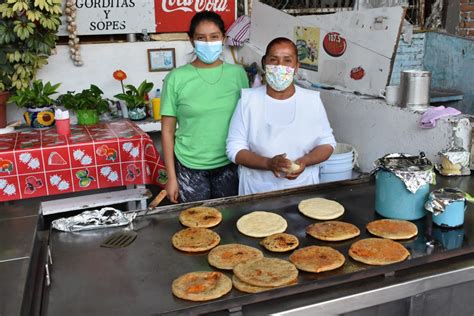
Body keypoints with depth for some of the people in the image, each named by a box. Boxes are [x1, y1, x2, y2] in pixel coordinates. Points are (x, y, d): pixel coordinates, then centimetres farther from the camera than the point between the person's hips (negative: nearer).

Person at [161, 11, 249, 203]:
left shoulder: (237, 74, -1)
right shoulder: (176, 78, -7)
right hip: (190, 168, -2)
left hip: (229, 165, 2)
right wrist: (171, 176, -4)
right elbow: (168, 131, -3)